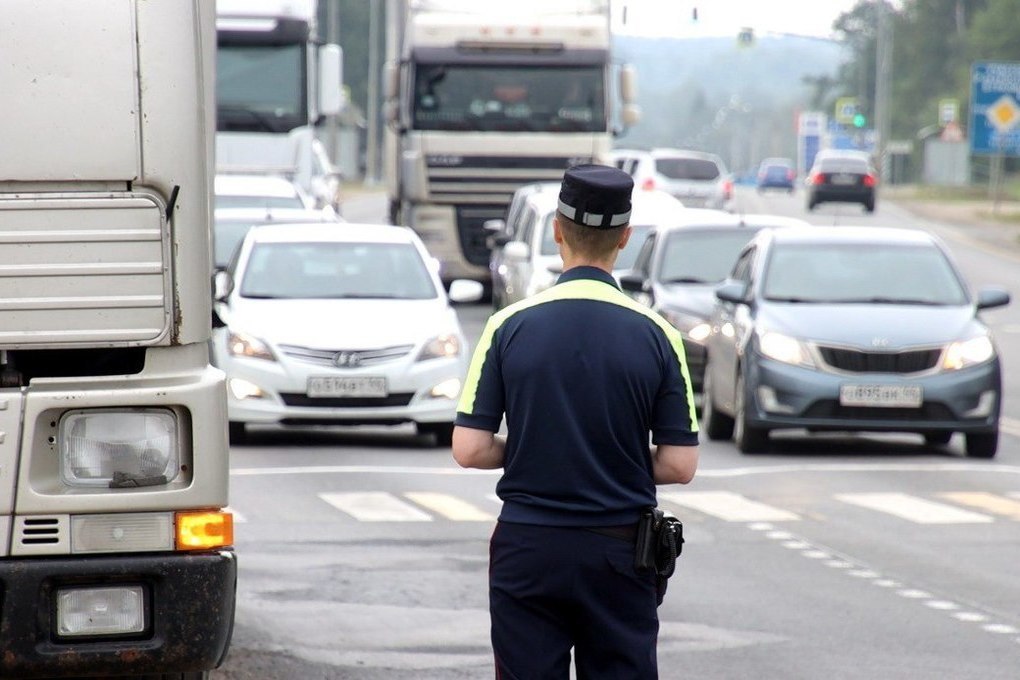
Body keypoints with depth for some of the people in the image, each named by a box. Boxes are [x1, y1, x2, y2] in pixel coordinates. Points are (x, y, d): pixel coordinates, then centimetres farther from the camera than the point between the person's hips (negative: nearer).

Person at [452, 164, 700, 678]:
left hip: (527, 545, 0)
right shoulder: (655, 335, -5)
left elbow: (469, 450, -6)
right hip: (619, 553, 0)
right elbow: (680, 465, -4)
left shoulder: (511, 326, -5)